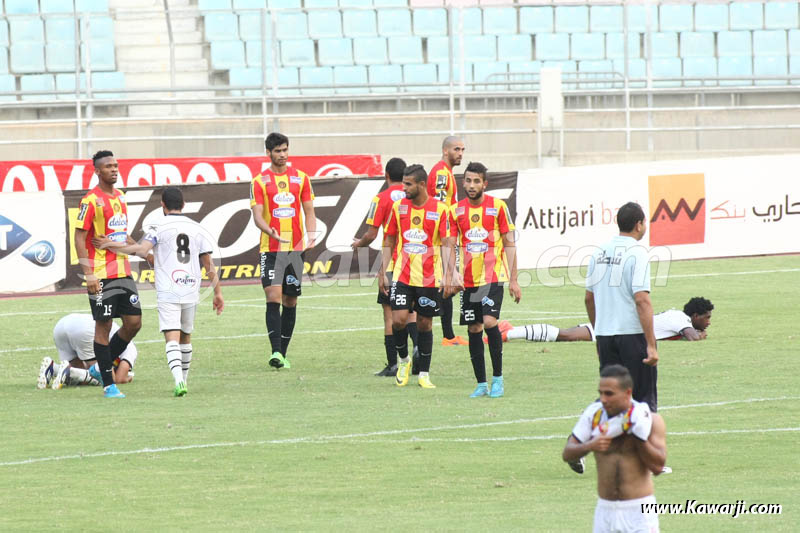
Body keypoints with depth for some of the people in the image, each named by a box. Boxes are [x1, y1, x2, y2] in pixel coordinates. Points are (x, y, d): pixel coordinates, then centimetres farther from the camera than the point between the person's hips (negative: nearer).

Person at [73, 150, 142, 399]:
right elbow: (80, 238, -12)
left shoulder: (120, 197, 13)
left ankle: (102, 367, 22)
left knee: (134, 322, 5)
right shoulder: (91, 201, -10)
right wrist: (89, 274, -18)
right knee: (103, 326, -2)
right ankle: (108, 385, 4)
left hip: (124, 272, 7)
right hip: (101, 275, -7)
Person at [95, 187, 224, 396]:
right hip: (191, 291, 4)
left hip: (168, 292, -4)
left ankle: (179, 380, -30)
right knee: (185, 337, 20)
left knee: (172, 338, -12)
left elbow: (142, 250, -19)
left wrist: (111, 245, -11)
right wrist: (218, 292, 16)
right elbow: (209, 264, 10)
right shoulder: (197, 229, 9)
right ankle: (184, 380, 30)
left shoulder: (159, 228, -3)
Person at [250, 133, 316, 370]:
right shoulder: (260, 182, 1)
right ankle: (276, 352, -20)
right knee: (273, 297, -16)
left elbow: (309, 211, 11)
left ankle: (283, 354, 12)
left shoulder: (301, 178, 9)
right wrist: (271, 232, -26)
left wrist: (311, 235, -7)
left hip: (296, 248, 3)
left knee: (290, 301, 6)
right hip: (270, 250, -3)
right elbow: (257, 216, -6)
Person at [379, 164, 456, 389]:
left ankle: (424, 374, 14)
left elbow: (447, 245, -6)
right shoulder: (398, 207, 4)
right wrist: (382, 273, 9)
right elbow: (389, 242, 12)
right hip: (402, 276, 2)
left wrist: (448, 275, -17)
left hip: (430, 278, -2)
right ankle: (403, 360, 15)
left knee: (425, 324, 4)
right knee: (399, 319, -11)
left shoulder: (440, 210, -5)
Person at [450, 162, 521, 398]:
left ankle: (497, 377, -5)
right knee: (474, 330, 4)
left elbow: (509, 244, 1)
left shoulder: (498, 207, -2)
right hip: (469, 279, 3)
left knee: (490, 322, -18)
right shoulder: (456, 210, 5)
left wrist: (513, 280, -2)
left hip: (493, 276, -3)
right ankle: (481, 384, 11)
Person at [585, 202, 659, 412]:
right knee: (644, 398, 1)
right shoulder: (637, 253, -11)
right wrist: (651, 345, -19)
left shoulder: (599, 253, 9)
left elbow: (589, 299, 16)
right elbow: (642, 300, -18)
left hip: (604, 335, 6)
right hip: (633, 333, -6)